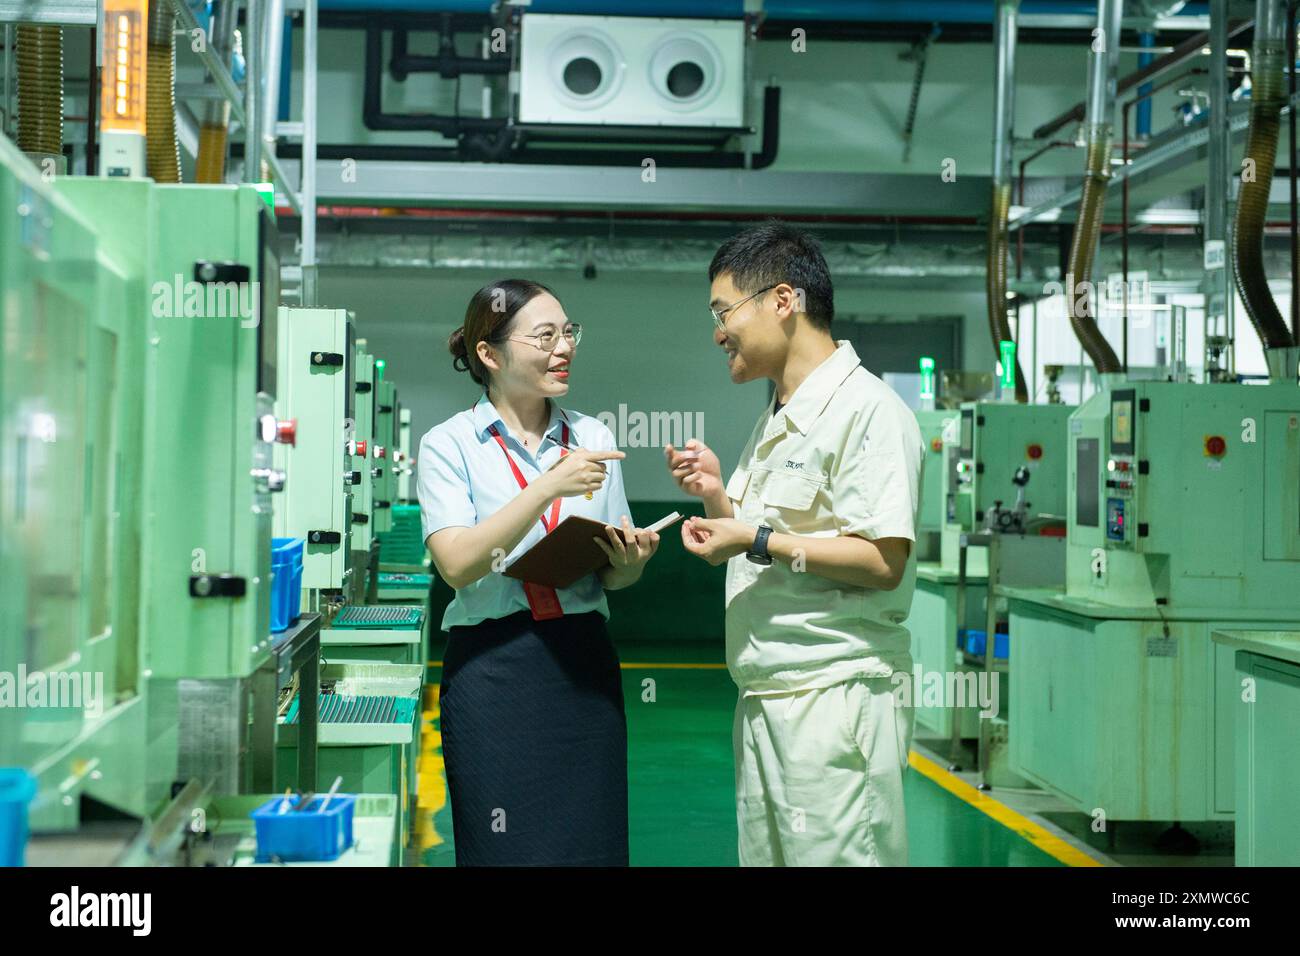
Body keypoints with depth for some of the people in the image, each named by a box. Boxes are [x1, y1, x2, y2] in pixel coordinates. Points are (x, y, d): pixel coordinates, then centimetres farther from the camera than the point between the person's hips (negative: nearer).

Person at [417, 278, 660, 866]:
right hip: (493, 666, -4)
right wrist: (549, 487, -19)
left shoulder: (592, 438, 11)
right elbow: (457, 564, -15)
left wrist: (629, 562, -6)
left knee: (590, 843, 5)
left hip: (584, 662, 4)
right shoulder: (449, 444, -1)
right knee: (507, 847, 1)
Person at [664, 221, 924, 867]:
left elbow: (883, 563, -18)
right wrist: (718, 499, 8)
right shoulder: (774, 424, 19)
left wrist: (758, 541, -16)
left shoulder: (867, 409, -10)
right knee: (763, 854, 12)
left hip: (834, 699, -9)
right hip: (763, 698, 9)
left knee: (833, 855, -7)